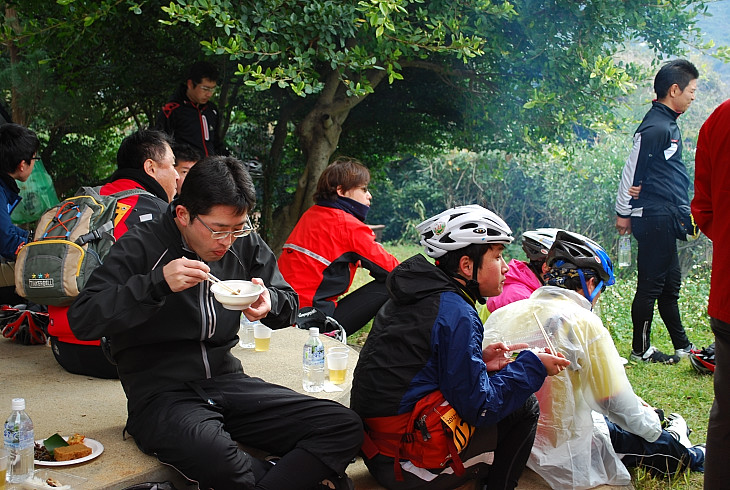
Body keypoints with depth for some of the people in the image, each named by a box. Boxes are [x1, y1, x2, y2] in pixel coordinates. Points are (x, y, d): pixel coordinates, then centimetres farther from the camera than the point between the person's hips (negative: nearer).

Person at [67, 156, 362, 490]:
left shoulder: (245, 244, 7)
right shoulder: (141, 247, -6)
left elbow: (288, 303, 17)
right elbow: (81, 320, -13)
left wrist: (269, 303, -8)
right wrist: (158, 283, -23)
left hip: (227, 380, 5)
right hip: (161, 392, -4)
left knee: (344, 427, -16)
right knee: (213, 454, -40)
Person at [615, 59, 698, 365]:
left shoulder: (669, 122, 15)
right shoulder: (655, 127, -16)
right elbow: (632, 171, -15)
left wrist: (684, 208, 16)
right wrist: (623, 213, -9)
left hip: (666, 219, 10)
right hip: (654, 219, -10)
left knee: (670, 283, 16)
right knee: (651, 284, -2)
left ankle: (682, 346, 26)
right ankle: (641, 350, 9)